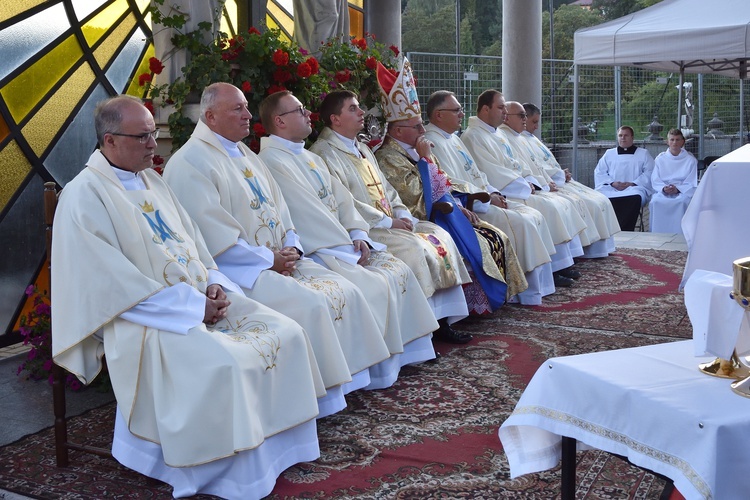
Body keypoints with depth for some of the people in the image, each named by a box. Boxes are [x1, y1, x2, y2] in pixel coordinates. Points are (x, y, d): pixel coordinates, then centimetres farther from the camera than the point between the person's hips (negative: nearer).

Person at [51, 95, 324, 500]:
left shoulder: (151, 181, 16)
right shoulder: (84, 196, -10)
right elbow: (114, 282, -17)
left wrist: (213, 284, -1)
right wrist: (190, 304, -18)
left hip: (202, 299, 8)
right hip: (144, 317, -8)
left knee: (286, 334, -7)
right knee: (225, 365, -31)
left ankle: (278, 446, 2)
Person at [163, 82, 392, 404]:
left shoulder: (245, 155, 19)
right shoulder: (191, 162, -10)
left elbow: (277, 207, 19)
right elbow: (214, 236, -18)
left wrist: (291, 248, 0)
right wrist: (267, 258, -16)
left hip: (279, 259, 9)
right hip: (236, 269, -9)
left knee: (345, 291, -6)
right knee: (309, 304, -25)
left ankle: (347, 377, 1)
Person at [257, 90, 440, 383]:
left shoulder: (310, 158, 19)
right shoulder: (273, 161, -14)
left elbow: (341, 198, 14)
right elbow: (308, 215, -19)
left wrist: (358, 235, -3)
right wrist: (348, 249, -17)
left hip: (342, 242, 9)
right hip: (315, 253, -9)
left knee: (399, 270, -2)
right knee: (376, 287, -22)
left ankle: (408, 351, 4)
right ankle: (382, 368, -10)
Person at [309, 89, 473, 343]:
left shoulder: (362, 149, 23)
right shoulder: (325, 152, -9)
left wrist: (403, 214, 3)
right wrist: (386, 221, -18)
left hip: (391, 222, 9)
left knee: (439, 235, -5)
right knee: (413, 247, -27)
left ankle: (443, 319, -7)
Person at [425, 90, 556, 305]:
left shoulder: (453, 139, 20)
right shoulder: (434, 142, -13)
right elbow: (452, 184, -21)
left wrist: (494, 193, 6)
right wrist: (487, 197, -15)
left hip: (481, 200, 11)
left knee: (534, 216, 1)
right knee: (521, 223, -21)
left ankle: (540, 285, 0)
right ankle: (529, 293, -12)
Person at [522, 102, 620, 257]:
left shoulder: (532, 139, 21)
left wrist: (563, 173, 5)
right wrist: (562, 174, -8)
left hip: (560, 181, 11)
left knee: (601, 201, 4)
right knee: (591, 205, -19)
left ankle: (603, 246, 3)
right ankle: (593, 248, -8)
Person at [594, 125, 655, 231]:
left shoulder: (643, 154, 19)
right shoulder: (609, 153, 25)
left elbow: (649, 173, 6)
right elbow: (599, 172, 14)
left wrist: (632, 183, -9)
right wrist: (612, 183, -4)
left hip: (633, 188, -2)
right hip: (611, 189, 2)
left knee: (635, 198, -38)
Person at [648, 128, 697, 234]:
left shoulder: (690, 160, 10)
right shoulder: (660, 159, 15)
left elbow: (692, 183, 2)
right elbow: (655, 181, 6)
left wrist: (678, 189, -16)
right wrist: (664, 188, -16)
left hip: (684, 191, -1)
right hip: (662, 192, 1)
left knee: (681, 202, -36)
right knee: (655, 202, -32)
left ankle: (679, 235, -31)